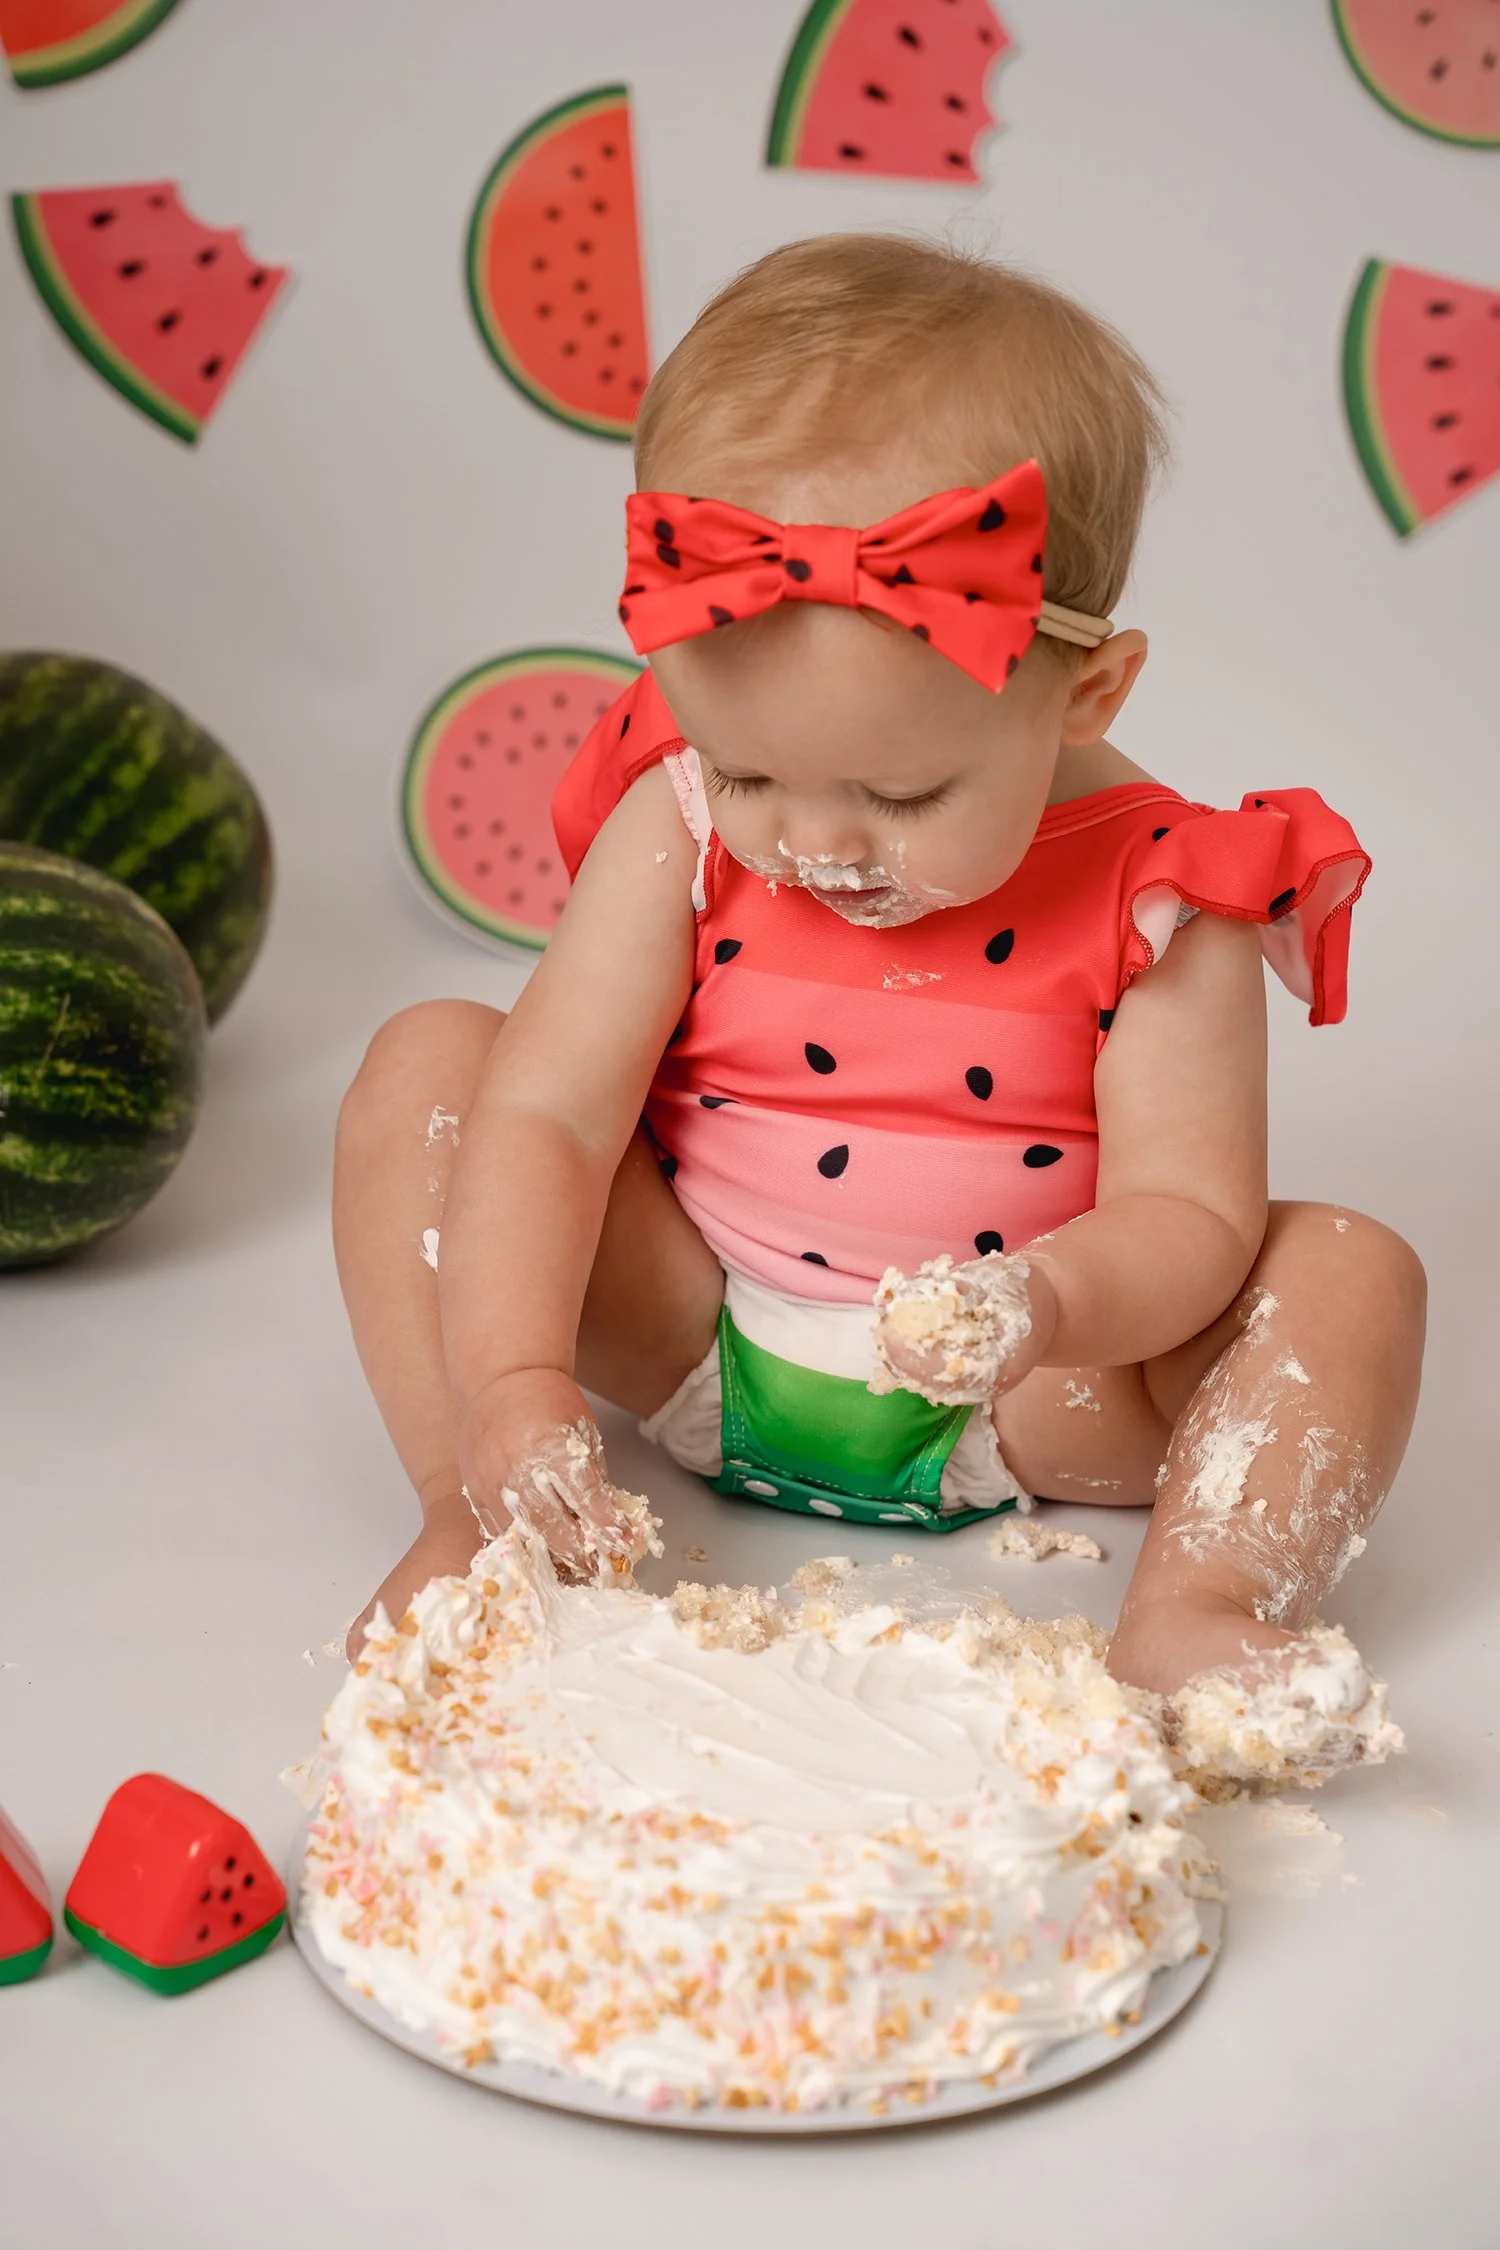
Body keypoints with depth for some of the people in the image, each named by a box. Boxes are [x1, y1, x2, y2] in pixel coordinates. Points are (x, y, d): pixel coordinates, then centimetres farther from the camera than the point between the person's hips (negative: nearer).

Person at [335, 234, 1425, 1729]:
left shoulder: (1157, 905, -16)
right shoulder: (681, 831, -12)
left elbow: (1190, 1211, -16)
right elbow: (547, 1114, -16)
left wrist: (1050, 1306, -39)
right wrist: (513, 1391, -28)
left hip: (1009, 1405, -1)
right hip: (690, 1337, 2)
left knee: (1350, 1273, -20)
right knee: (426, 1062, -13)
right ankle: (462, 1516, -15)